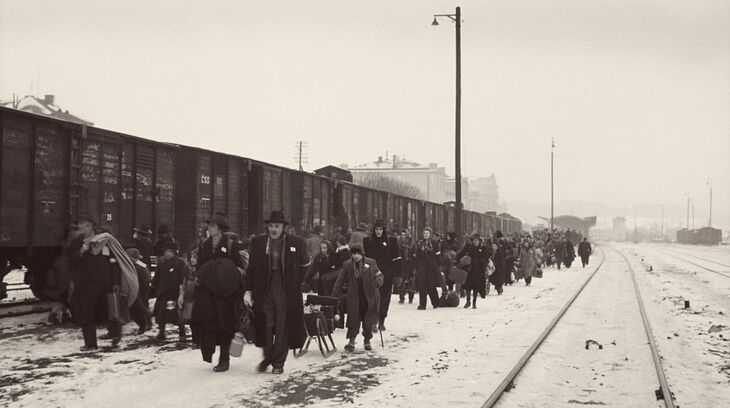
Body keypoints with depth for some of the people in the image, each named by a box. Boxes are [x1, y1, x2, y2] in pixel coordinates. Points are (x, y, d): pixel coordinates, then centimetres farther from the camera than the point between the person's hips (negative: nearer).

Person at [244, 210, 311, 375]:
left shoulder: (296, 243, -1)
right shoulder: (258, 242, 4)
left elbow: (305, 264, 13)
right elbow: (252, 268, 6)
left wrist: (295, 282, 8)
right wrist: (248, 290, 0)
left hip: (285, 291, -1)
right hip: (264, 290, 1)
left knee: (282, 327, 2)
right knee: (266, 326, -1)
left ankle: (278, 363, 13)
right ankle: (267, 357, 19)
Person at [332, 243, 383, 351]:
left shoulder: (371, 263, 1)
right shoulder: (347, 265, 4)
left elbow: (379, 275, 7)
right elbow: (340, 281, 9)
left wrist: (377, 282, -15)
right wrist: (335, 294, 4)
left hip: (369, 297, 0)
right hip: (354, 297, 0)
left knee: (368, 320, 6)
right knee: (353, 319, -3)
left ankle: (367, 340, 21)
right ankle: (351, 341, 3)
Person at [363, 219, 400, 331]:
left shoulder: (391, 241, 3)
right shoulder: (367, 241, 4)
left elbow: (396, 259, 4)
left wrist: (398, 275, -1)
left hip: (387, 275, 1)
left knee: (385, 297, 5)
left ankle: (381, 321, 18)